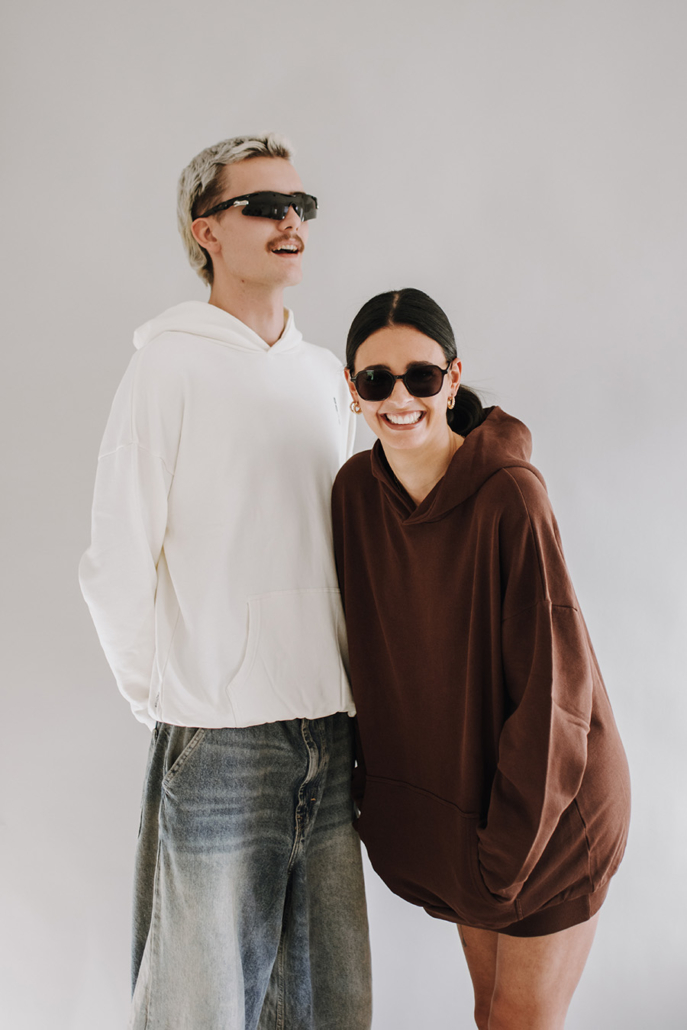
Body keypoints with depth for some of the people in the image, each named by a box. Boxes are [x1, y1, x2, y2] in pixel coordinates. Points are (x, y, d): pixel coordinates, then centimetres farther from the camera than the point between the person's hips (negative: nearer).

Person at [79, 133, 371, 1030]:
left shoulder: (328, 374, 12)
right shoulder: (172, 363, -5)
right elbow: (117, 562, -7)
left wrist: (348, 692, 12)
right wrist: (163, 700, -3)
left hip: (331, 736, 6)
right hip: (220, 743, -5)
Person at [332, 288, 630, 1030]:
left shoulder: (510, 495, -24)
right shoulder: (355, 489, -6)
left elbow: (551, 679, -21)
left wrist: (510, 845, -17)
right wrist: (370, 786, 5)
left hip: (548, 799, -5)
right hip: (448, 797, 5)